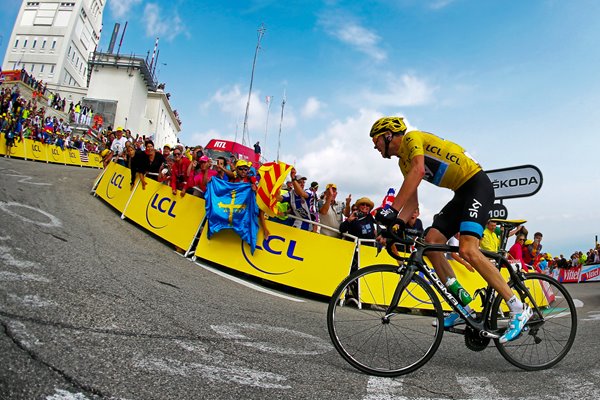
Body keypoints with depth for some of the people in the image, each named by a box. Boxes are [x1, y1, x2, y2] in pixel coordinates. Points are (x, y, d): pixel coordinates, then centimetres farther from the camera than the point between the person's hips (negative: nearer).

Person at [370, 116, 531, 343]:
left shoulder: (411, 137, -9)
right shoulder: (403, 161, 17)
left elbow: (418, 171, -29)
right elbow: (412, 201, 10)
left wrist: (392, 209, -35)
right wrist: (397, 224, -9)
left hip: (477, 184, -9)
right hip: (461, 193, 9)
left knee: (467, 250, -24)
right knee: (430, 242, -3)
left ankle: (518, 309, -12)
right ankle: (463, 307, 2)